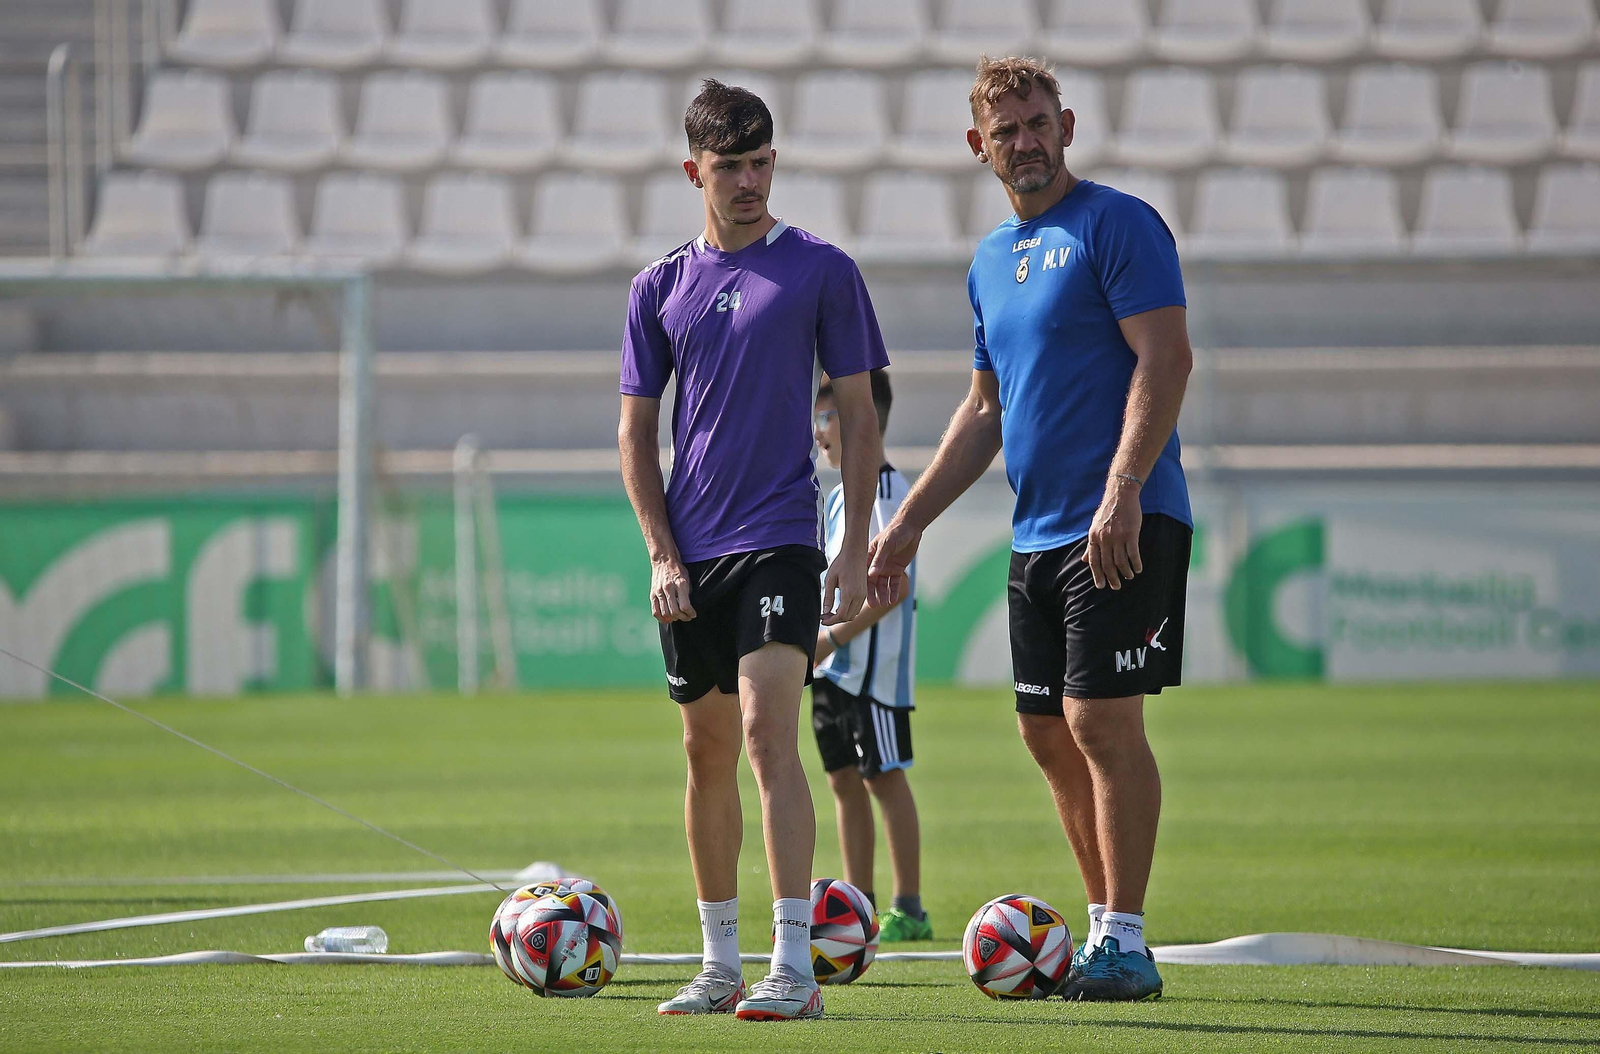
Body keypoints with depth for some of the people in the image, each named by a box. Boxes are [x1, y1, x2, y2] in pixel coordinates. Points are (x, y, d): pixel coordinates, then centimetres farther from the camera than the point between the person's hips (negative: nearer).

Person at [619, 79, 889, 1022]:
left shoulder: (821, 271, 0)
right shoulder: (661, 287, 9)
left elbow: (858, 415, 2)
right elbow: (637, 429, 12)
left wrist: (857, 550, -4)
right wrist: (662, 553, 2)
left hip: (780, 537, -4)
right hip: (689, 553, 4)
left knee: (768, 734, -17)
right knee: (709, 751, 10)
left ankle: (795, 967, -19)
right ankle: (721, 966, 19)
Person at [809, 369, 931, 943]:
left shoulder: (884, 490, -13)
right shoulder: (840, 494, 16)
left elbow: (894, 584, -19)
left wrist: (834, 637, -21)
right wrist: (816, 643, 15)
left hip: (874, 666, -9)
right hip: (836, 669, 9)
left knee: (885, 777, -7)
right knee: (845, 779, 9)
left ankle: (909, 910, -4)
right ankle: (860, 908, 14)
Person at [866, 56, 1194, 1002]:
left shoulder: (1117, 225, -7)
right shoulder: (992, 260, 18)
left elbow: (1166, 359, -15)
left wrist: (1122, 490, -24)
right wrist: (908, 522, 21)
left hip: (1122, 525, -8)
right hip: (1036, 533, 8)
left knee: (1102, 719, -11)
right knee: (1049, 732, 9)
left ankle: (1125, 944, -7)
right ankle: (1107, 928, 18)